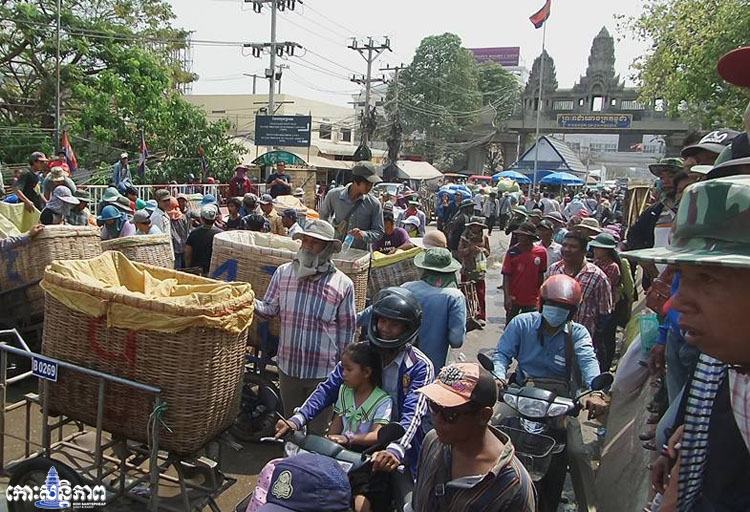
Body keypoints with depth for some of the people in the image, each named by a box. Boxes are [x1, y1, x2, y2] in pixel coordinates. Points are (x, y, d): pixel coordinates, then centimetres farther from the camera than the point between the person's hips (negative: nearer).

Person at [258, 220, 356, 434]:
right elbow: (269, 309, 2)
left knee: (318, 429, 14)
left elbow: (346, 330, -2)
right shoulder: (283, 272, -1)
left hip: (324, 371, -3)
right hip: (288, 366, 3)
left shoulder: (343, 284, -8)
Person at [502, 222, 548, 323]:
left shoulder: (541, 252, -6)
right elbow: (506, 276, -11)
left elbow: (540, 274, 7)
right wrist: (507, 296, -19)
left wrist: (540, 295, 11)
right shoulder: (512, 252, -12)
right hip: (514, 299, -1)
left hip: (532, 300, 2)